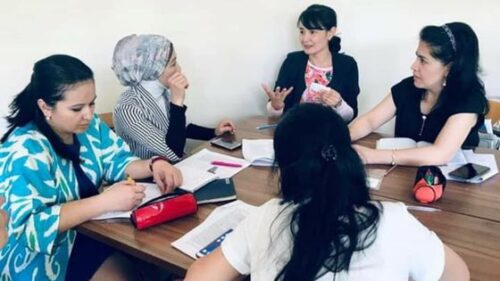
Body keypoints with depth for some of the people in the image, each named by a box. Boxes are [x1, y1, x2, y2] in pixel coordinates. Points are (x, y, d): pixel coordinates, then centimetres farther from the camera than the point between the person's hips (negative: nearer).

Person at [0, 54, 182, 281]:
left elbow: (117, 162, 4)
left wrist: (154, 165, -17)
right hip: (45, 256, -6)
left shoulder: (88, 126, -4)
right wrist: (106, 201, -36)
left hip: (91, 233, 6)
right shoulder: (25, 150, -23)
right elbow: (31, 226, -31)